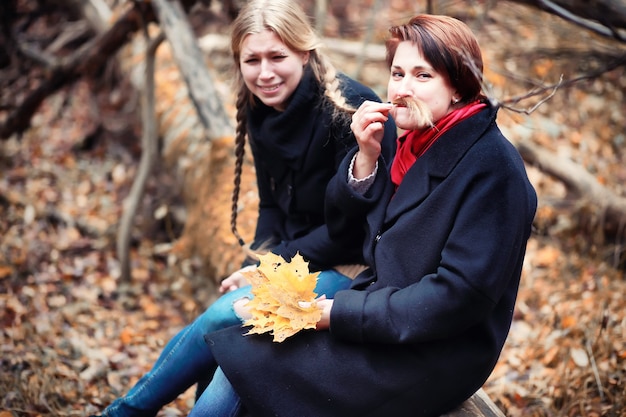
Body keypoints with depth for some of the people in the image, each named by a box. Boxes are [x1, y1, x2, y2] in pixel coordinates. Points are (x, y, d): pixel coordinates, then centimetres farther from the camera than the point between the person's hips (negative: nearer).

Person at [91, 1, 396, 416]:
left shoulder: (350, 108, -19)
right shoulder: (261, 112, 4)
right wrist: (257, 265, -6)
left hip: (356, 269, -6)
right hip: (291, 261, 7)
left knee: (228, 315, -23)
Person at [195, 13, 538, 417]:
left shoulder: (493, 167, -19)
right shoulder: (418, 140, 5)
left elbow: (460, 295, -23)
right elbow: (346, 228, 11)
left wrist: (338, 313, -20)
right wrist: (367, 157, -7)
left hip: (434, 355, -7)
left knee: (244, 357, -12)